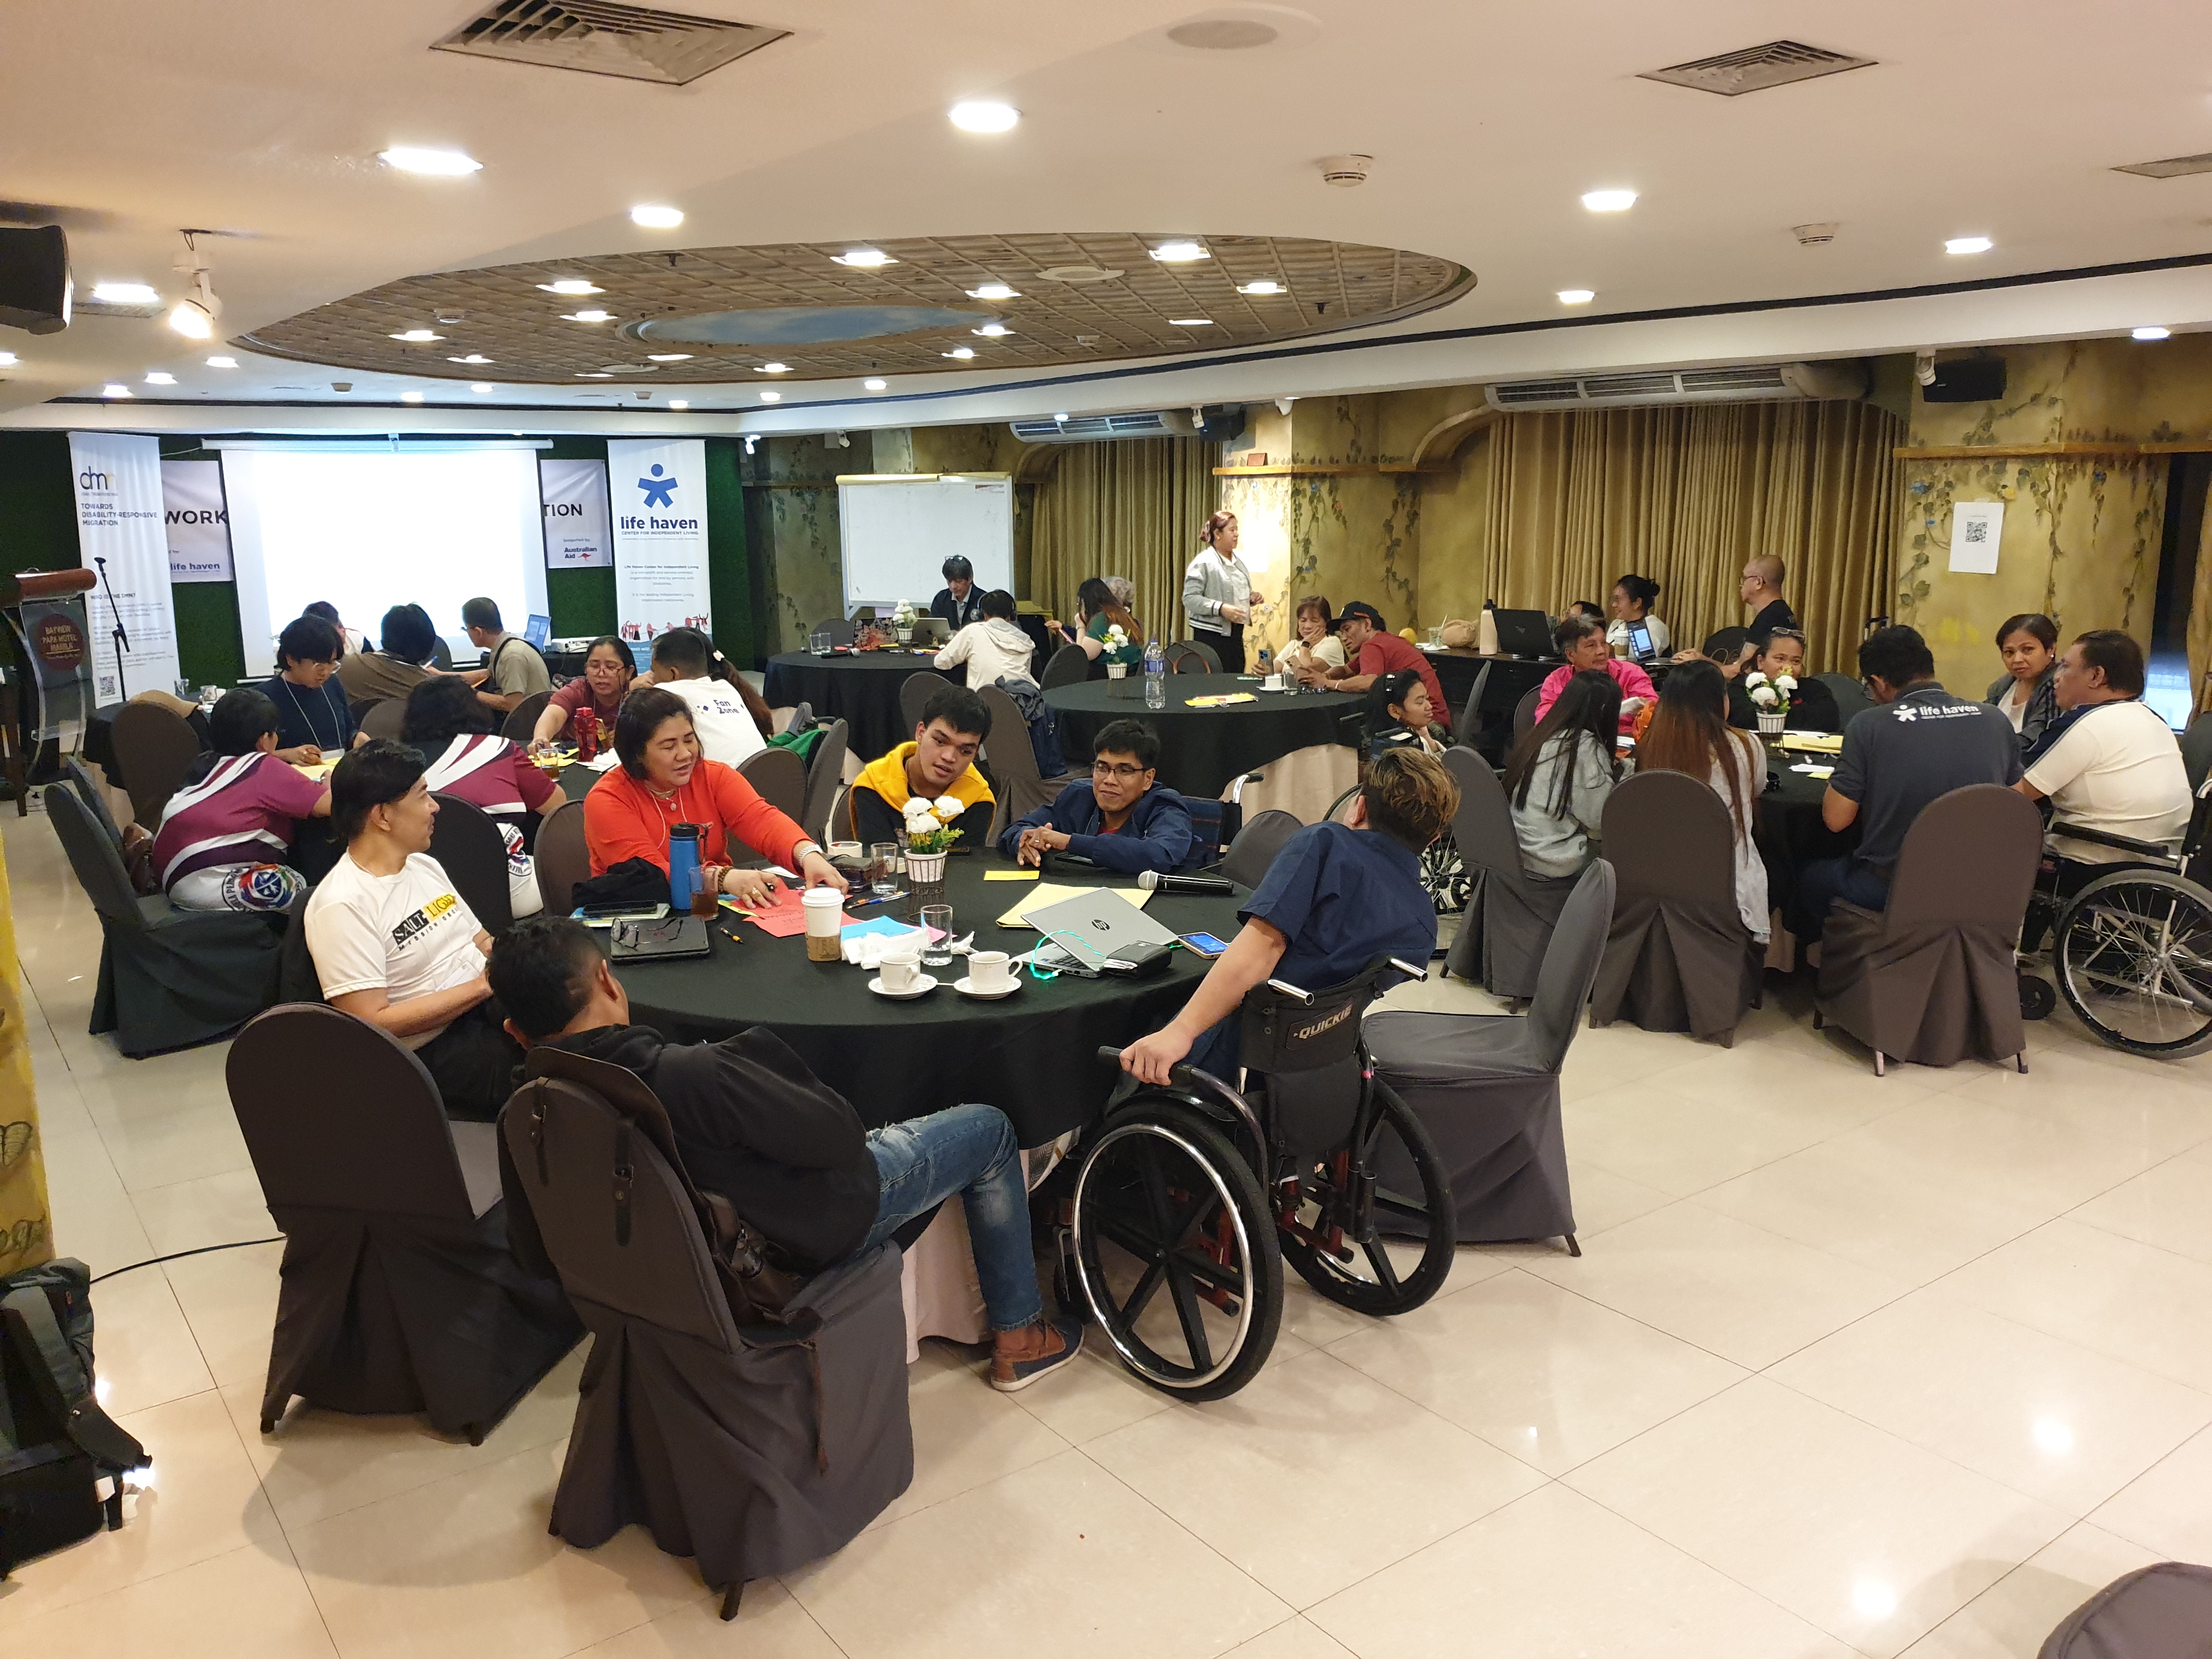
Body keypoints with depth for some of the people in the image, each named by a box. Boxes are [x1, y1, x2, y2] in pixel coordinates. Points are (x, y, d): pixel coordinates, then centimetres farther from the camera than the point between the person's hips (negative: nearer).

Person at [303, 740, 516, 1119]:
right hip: (433, 1049, -8)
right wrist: (481, 985, -17)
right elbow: (373, 1022, -17)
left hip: (491, 1006, 8)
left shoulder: (424, 865, 14)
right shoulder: (343, 906, -12)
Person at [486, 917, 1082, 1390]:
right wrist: (758, 1047, -14)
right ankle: (1017, 1337, 24)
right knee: (989, 1131, 10)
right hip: (813, 1229, -7)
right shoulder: (695, 1075, -38)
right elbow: (841, 1137, -28)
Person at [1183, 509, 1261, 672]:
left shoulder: (1238, 560, 15)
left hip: (1236, 634, 8)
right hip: (1212, 635, -7)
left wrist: (1252, 597, 7)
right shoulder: (1203, 562, -10)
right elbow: (1190, 598, -18)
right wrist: (1221, 608, -25)